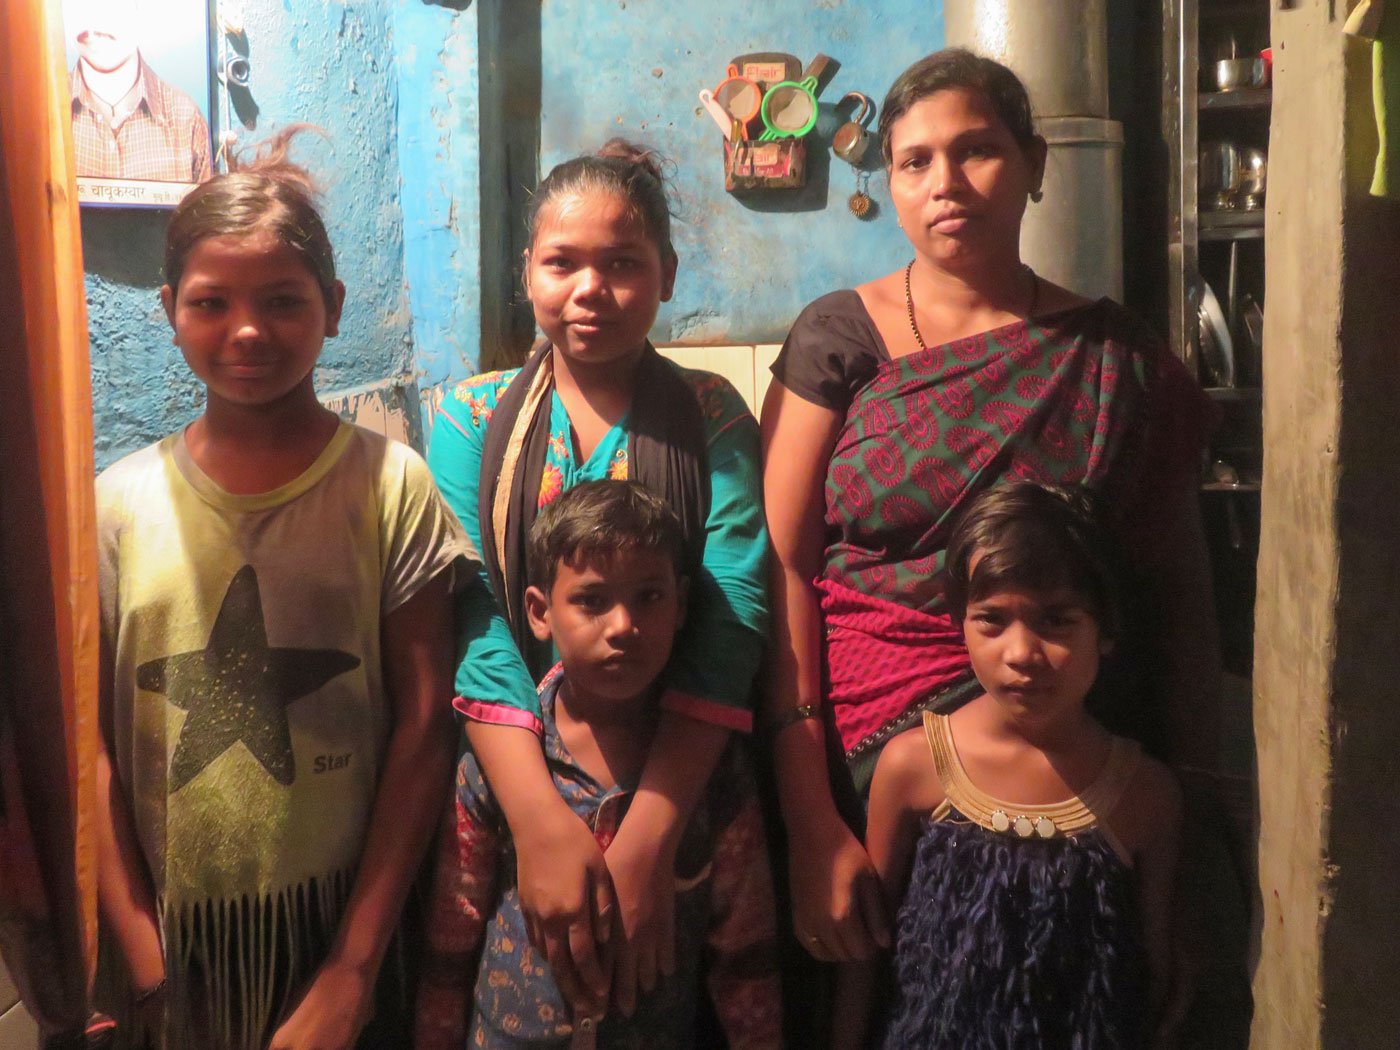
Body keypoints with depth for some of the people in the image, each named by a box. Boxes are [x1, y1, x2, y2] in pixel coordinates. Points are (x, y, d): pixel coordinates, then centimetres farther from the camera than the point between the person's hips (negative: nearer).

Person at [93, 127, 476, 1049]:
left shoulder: (390, 486, -7)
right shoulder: (122, 501, 0)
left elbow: (424, 727, -9)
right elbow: (89, 741, 0)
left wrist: (351, 974, -10)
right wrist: (142, 959, -6)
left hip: (344, 920, -2)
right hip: (176, 933, 2)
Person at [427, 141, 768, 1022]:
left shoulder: (711, 416, -1)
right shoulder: (472, 418, 1)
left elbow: (732, 622, -13)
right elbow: (474, 620, -11)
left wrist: (649, 837, -25)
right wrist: (542, 822, -25)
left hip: (673, 778, 0)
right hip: (516, 775, 1)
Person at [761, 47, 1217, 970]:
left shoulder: (1116, 357, 2)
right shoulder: (839, 338, -2)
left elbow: (1177, 592, 5)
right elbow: (783, 567, -9)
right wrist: (813, 829, -16)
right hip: (862, 753, -1)